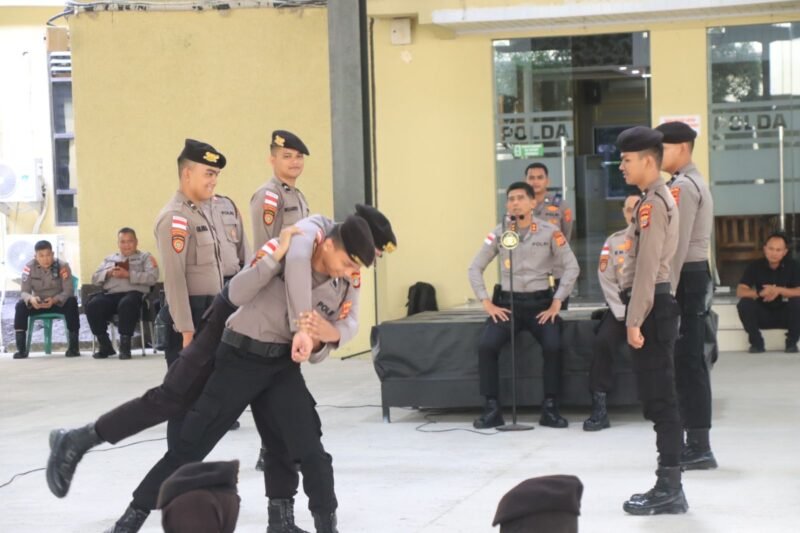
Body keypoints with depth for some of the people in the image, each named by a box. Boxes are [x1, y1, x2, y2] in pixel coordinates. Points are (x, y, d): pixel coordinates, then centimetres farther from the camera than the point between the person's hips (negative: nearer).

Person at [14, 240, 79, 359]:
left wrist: (54, 300, -42)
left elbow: (69, 290, -23)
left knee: (72, 303, -33)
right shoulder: (29, 267, -13)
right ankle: (21, 348, -25)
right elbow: (24, 292, -15)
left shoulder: (62, 266, -17)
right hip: (38, 304, 2)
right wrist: (31, 299, -40)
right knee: (20, 306, -26)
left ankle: (73, 346, -28)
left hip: (59, 303, -2)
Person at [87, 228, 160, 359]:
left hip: (134, 293, -4)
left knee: (126, 304, -40)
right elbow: (95, 278, 20)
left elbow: (152, 277, -1)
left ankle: (125, 345, -29)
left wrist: (129, 275, -10)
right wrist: (108, 273, -1)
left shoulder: (145, 257, 17)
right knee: (92, 306, -27)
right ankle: (104, 345, -14)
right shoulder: (109, 259, 29)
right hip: (110, 294, 4)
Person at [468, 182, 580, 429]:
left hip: (540, 301, -2)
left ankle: (550, 408, -13)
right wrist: (486, 302, -1)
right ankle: (492, 409, -11)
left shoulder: (549, 232, -1)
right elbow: (475, 268, 8)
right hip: (508, 302, 2)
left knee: (553, 346, -27)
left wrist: (557, 302, -7)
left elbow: (572, 267, -1)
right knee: (486, 346, -22)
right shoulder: (499, 233, 4)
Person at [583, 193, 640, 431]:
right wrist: (625, 313, -9)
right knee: (602, 342, -23)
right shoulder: (614, 241, 10)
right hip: (622, 307, 2)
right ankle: (599, 408, -19)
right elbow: (607, 281, 3)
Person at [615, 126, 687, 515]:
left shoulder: (652, 204, -15)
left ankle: (669, 490, -2)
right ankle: (669, 487, 18)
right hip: (658, 304, 10)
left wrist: (635, 321, -20)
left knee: (660, 400, -6)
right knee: (660, 399, 12)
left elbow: (647, 267, -20)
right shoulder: (662, 199, 17)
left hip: (650, 307, -10)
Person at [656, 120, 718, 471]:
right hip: (697, 274, 10)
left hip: (685, 276, -10)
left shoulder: (682, 187, -13)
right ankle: (697, 444, 18)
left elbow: (677, 244, -20)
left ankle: (698, 447, -5)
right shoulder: (694, 183, 19)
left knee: (685, 362, -8)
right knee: (692, 362, 13)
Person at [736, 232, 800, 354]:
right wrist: (760, 293, -36)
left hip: (785, 315, -1)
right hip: (763, 315, 1)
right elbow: (740, 291, -17)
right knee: (744, 304, -26)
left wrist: (779, 290, -32)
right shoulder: (755, 266, -8)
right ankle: (757, 343, -8)